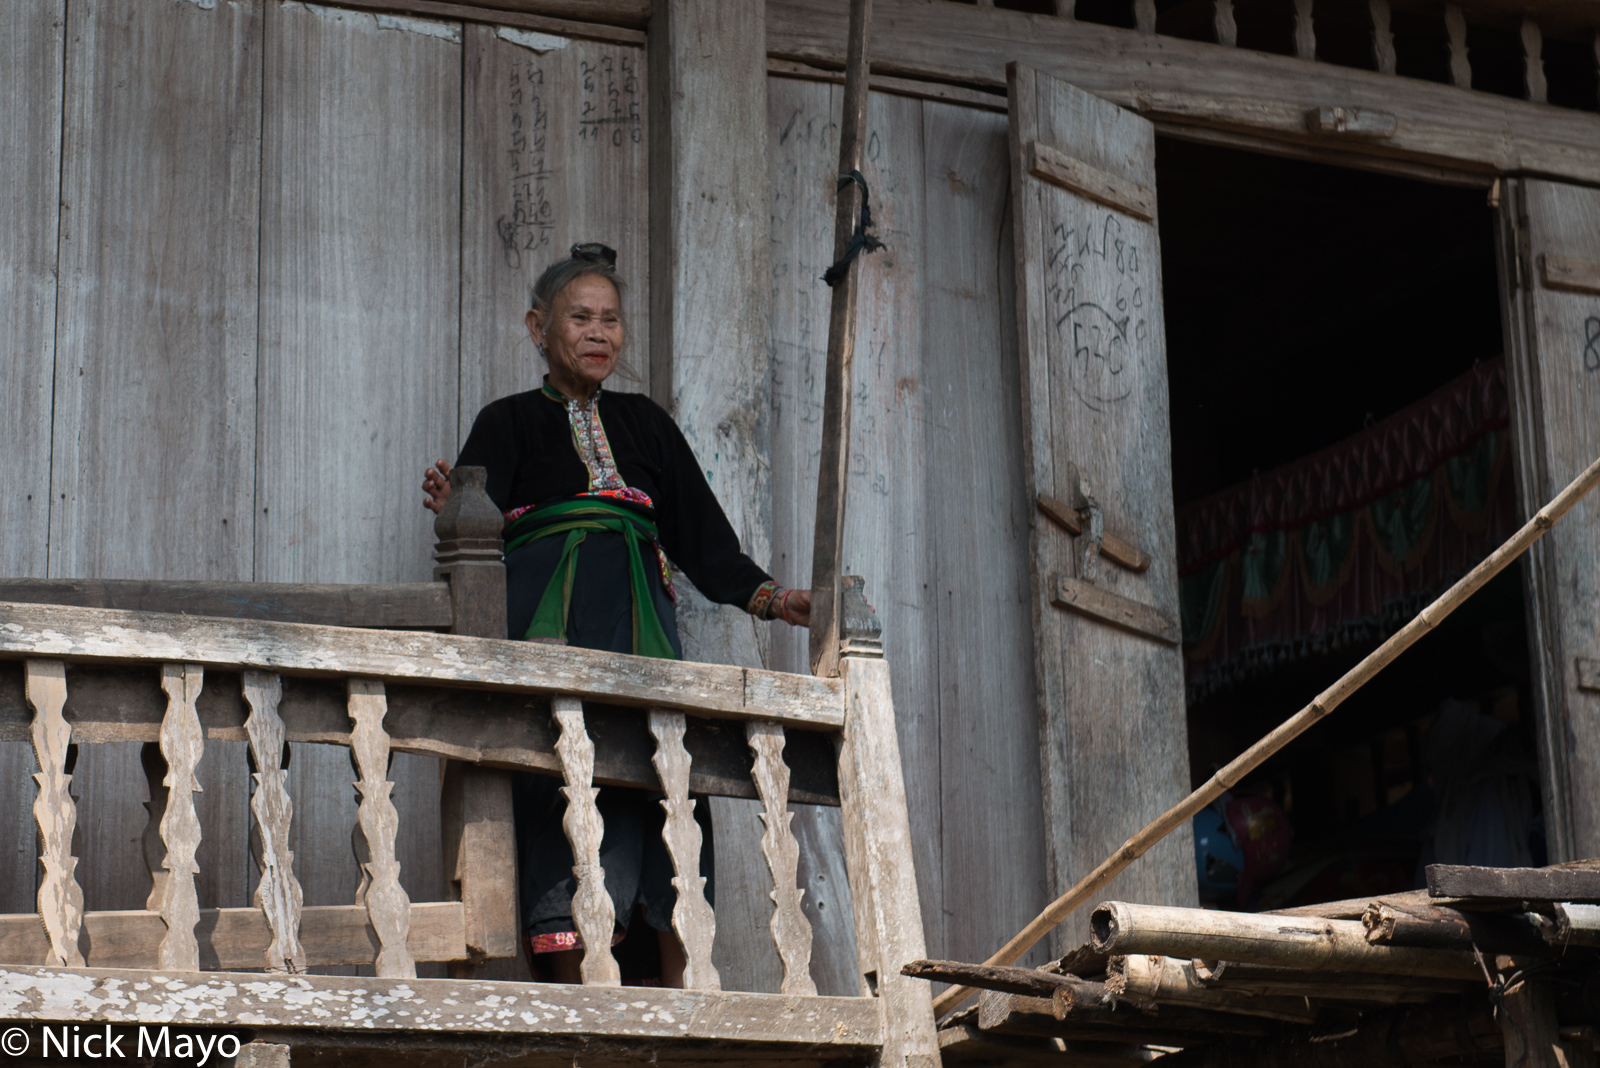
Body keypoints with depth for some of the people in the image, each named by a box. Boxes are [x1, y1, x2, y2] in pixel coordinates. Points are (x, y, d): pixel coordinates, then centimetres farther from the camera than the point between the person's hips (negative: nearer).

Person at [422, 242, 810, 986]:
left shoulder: (645, 423, 24)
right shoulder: (509, 423, 15)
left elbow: (704, 538, 19)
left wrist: (771, 598, 4)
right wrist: (448, 504, -26)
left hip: (641, 628, 3)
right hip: (549, 620, -3)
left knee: (663, 797, -9)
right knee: (563, 793, -14)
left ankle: (675, 1003, -11)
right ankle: (569, 992, -14)